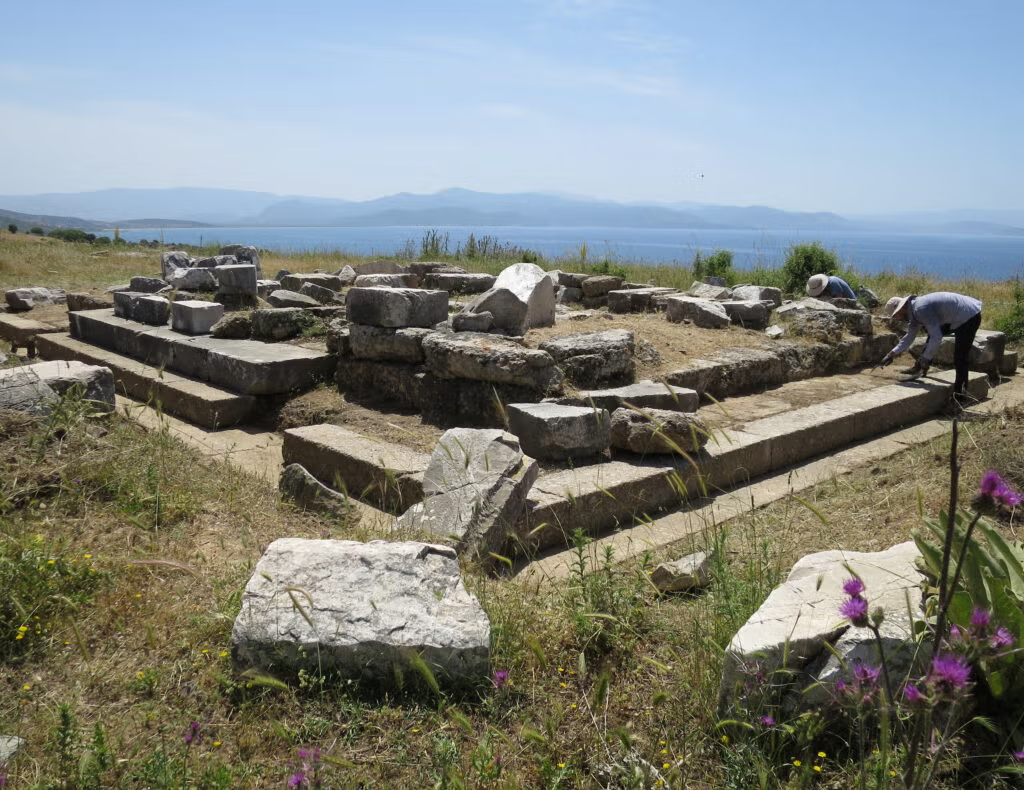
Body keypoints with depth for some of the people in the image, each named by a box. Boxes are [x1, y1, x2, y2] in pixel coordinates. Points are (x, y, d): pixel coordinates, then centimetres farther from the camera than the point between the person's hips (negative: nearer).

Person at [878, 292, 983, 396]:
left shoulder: (920, 309, -25)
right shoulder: (915, 307, 7)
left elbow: (936, 337, -27)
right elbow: (910, 335, 17)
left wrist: (926, 359, -14)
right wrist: (892, 354, 14)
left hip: (969, 316, -10)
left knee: (960, 358, -8)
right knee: (932, 331, 20)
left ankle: (959, 393, 1)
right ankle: (919, 368, 26)